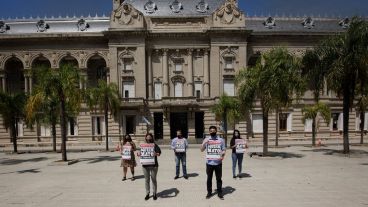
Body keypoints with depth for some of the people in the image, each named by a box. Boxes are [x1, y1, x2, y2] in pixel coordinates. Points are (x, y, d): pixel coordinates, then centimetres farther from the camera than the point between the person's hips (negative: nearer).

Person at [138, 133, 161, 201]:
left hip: (154, 165, -2)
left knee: (154, 179, 7)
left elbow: (159, 152, -12)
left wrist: (156, 154, -34)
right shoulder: (143, 145, 6)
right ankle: (147, 194, 21)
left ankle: (155, 193, 20)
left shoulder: (155, 145, -4)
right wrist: (139, 154, -14)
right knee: (146, 180, 9)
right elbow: (141, 153, 8)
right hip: (145, 165, 3)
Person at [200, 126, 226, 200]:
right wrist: (204, 143, -20)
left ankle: (220, 193, 20)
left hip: (218, 163, 0)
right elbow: (201, 150, -2)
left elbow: (224, 150, 5)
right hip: (209, 163, 1)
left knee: (219, 178, 8)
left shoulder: (221, 140, 1)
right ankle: (209, 192, 22)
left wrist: (223, 155, -15)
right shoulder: (206, 139, 2)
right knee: (209, 178, 10)